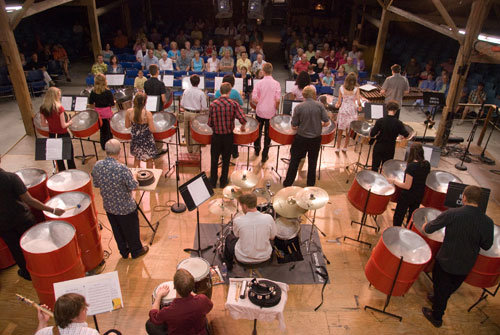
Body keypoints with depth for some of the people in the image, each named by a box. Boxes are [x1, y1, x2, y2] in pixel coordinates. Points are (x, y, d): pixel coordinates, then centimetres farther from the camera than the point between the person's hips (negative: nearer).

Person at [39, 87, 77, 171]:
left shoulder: (42, 108, -6)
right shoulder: (59, 108, -22)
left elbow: (43, 124, 0)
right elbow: (63, 125, -19)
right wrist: (69, 123, 1)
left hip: (52, 135, 5)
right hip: (63, 135, -5)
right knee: (70, 157, 10)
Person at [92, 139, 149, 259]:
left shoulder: (97, 166, -13)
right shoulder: (122, 168, -31)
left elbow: (95, 184, 1)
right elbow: (133, 186, -22)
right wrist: (133, 179, -2)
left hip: (108, 206, 5)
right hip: (125, 207, -5)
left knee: (117, 230, 24)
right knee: (131, 230, 19)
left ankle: (124, 251, 43)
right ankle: (136, 250, 39)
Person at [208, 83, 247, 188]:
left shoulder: (213, 104, -12)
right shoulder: (234, 104, -13)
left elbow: (210, 123, -9)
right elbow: (243, 119, -20)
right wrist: (243, 127, 1)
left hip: (216, 136, 0)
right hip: (228, 136, 0)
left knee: (214, 160, 16)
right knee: (226, 160, 17)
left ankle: (213, 182, 27)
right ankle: (223, 182, 28)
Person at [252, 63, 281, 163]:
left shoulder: (259, 83, -10)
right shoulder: (276, 84, -10)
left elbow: (254, 98, -12)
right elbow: (278, 99, -11)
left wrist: (259, 104, 9)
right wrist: (275, 109, 6)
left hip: (260, 111, 0)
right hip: (271, 113, 0)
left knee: (258, 131, 22)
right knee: (268, 134, 10)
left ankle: (257, 150, 37)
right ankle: (264, 156, 17)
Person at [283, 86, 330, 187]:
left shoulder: (299, 107, -12)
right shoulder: (320, 105, -10)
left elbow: (294, 126, -8)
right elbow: (327, 122, -8)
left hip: (301, 138, -1)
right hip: (316, 139, 1)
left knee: (294, 161, 12)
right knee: (312, 162, 16)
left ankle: (287, 183, 21)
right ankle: (310, 185, 27)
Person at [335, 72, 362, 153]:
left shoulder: (341, 88, -5)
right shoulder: (356, 89, -8)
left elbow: (339, 102, -2)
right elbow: (358, 101, -11)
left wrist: (337, 105, 21)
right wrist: (359, 107, 10)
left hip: (343, 110, 0)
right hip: (352, 110, 0)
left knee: (340, 131, 10)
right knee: (348, 131, 13)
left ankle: (338, 148, 15)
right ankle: (345, 147, 21)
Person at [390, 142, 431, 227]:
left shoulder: (411, 166, -26)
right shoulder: (427, 164, -6)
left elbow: (407, 186, -24)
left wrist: (394, 181, -13)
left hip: (407, 196, -7)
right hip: (419, 195, 7)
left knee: (398, 218, 10)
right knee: (412, 217, 23)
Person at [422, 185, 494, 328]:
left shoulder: (452, 214, -25)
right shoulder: (487, 222, -16)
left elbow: (428, 229, -18)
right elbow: (486, 246, -5)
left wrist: (426, 225, 4)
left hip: (446, 260, -3)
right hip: (465, 266, 3)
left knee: (441, 287, 18)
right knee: (451, 287, 28)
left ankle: (436, 317, 35)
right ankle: (439, 300, 53)